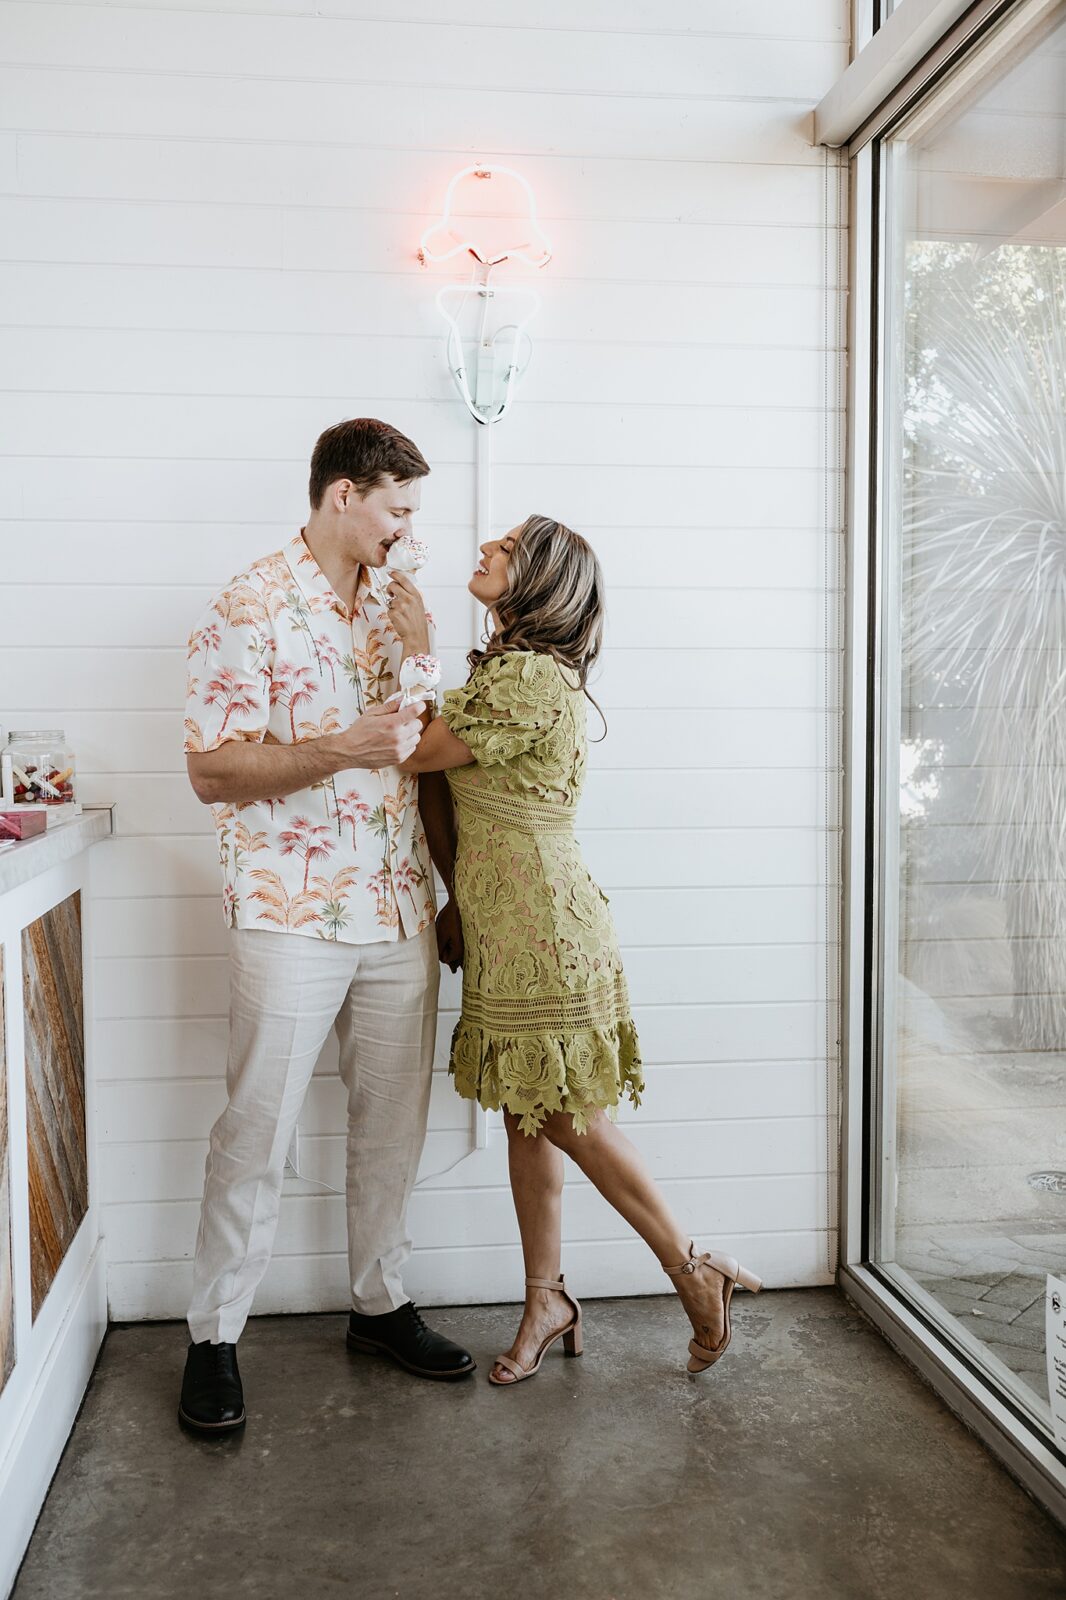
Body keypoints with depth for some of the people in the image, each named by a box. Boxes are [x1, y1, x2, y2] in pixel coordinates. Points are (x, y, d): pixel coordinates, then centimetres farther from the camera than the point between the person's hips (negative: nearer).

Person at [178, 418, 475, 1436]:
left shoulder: (399, 604, 12)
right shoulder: (250, 609, -7)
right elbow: (212, 772, -11)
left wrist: (456, 891, 13)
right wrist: (335, 750, -25)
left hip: (400, 914, 6)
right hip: (291, 917, -6)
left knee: (393, 1124, 13)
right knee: (255, 1133, 2)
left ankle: (380, 1303, 30)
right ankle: (213, 1338, 19)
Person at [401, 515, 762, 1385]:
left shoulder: (530, 676, -19)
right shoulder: (514, 668, 13)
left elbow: (415, 753, -13)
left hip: (542, 924, -10)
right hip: (505, 927, 10)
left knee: (565, 1117, 1)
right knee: (528, 1115, 14)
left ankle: (697, 1268, 18)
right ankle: (547, 1299, 27)